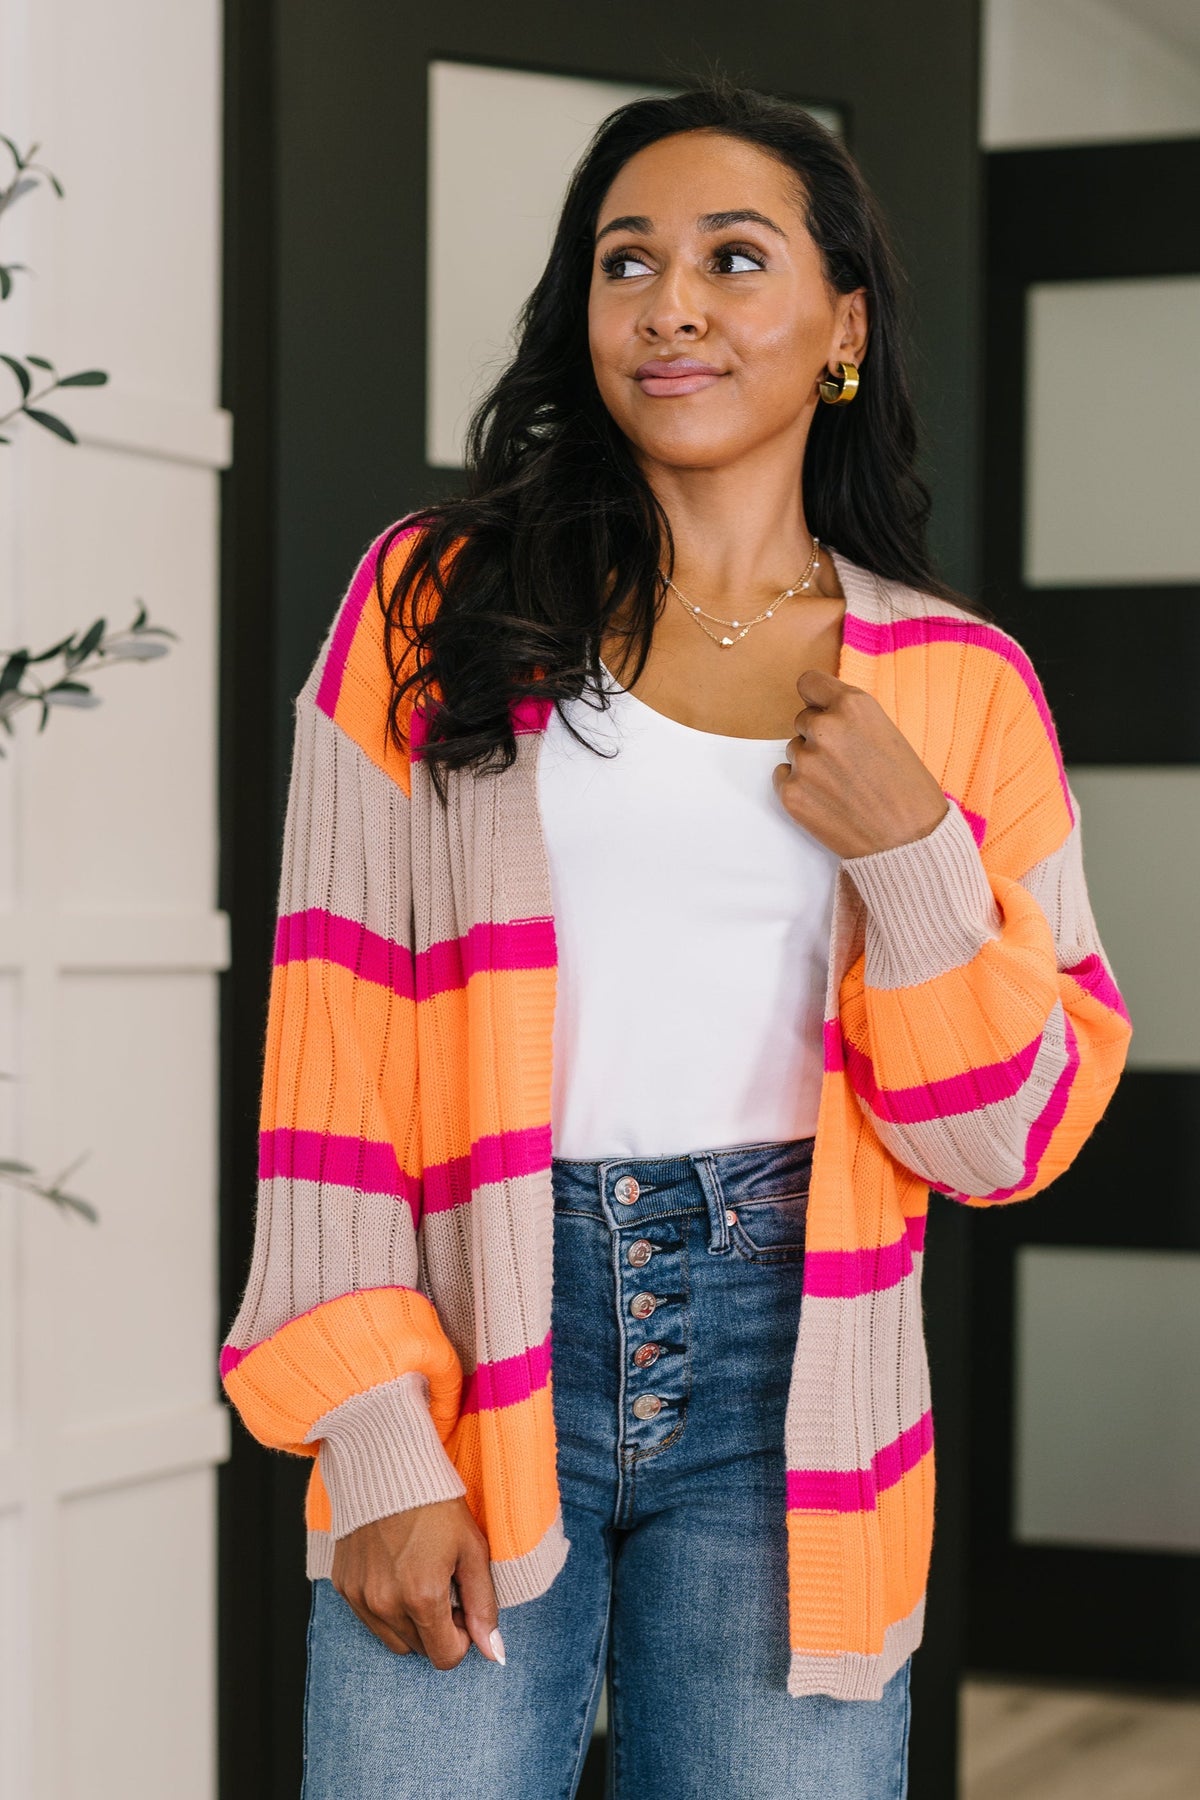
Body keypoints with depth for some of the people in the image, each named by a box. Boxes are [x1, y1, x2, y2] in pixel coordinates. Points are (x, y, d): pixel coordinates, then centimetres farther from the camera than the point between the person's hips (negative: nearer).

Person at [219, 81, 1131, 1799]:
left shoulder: (957, 681, 6)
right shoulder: (437, 607, 3)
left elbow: (1010, 1137, 6)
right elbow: (332, 1045, -1)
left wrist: (907, 855, -9)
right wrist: (377, 1439, -9)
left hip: (791, 1373, 1)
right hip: (482, 1338, -1)